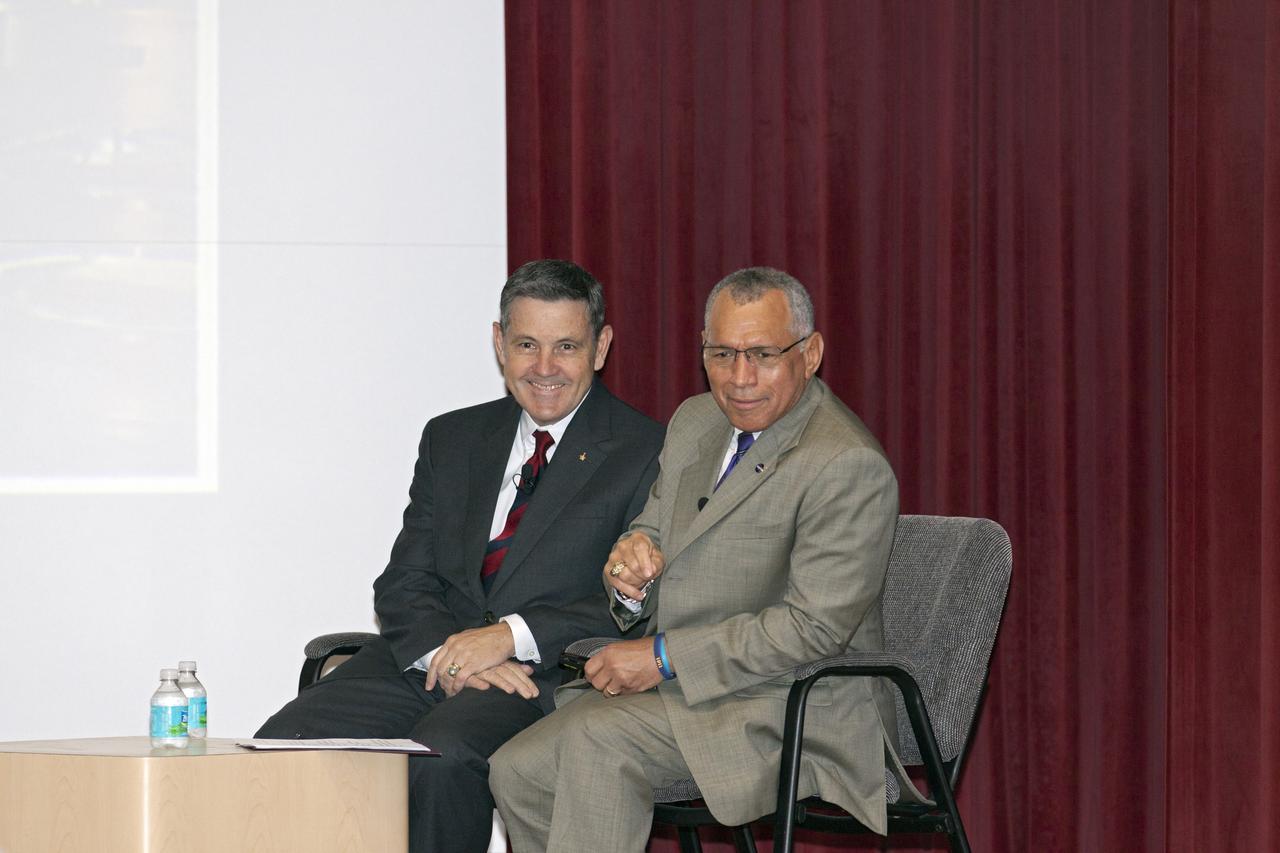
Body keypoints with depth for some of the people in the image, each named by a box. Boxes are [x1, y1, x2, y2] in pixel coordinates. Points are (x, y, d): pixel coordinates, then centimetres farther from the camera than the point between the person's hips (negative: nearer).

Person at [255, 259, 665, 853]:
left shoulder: (647, 454, 3)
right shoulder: (452, 439, 20)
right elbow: (403, 586, 13)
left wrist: (513, 635, -17)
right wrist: (447, 655, -10)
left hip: (545, 674, -5)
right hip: (425, 661, 5)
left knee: (440, 756, -36)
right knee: (284, 742, -21)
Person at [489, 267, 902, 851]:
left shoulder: (848, 466, -17)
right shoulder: (694, 422, 11)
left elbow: (815, 626, -22)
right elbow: (654, 533, 21)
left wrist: (664, 656, -20)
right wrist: (630, 566, -6)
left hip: (795, 709, -8)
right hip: (670, 678, 9)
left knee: (595, 741, -29)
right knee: (517, 770, -9)